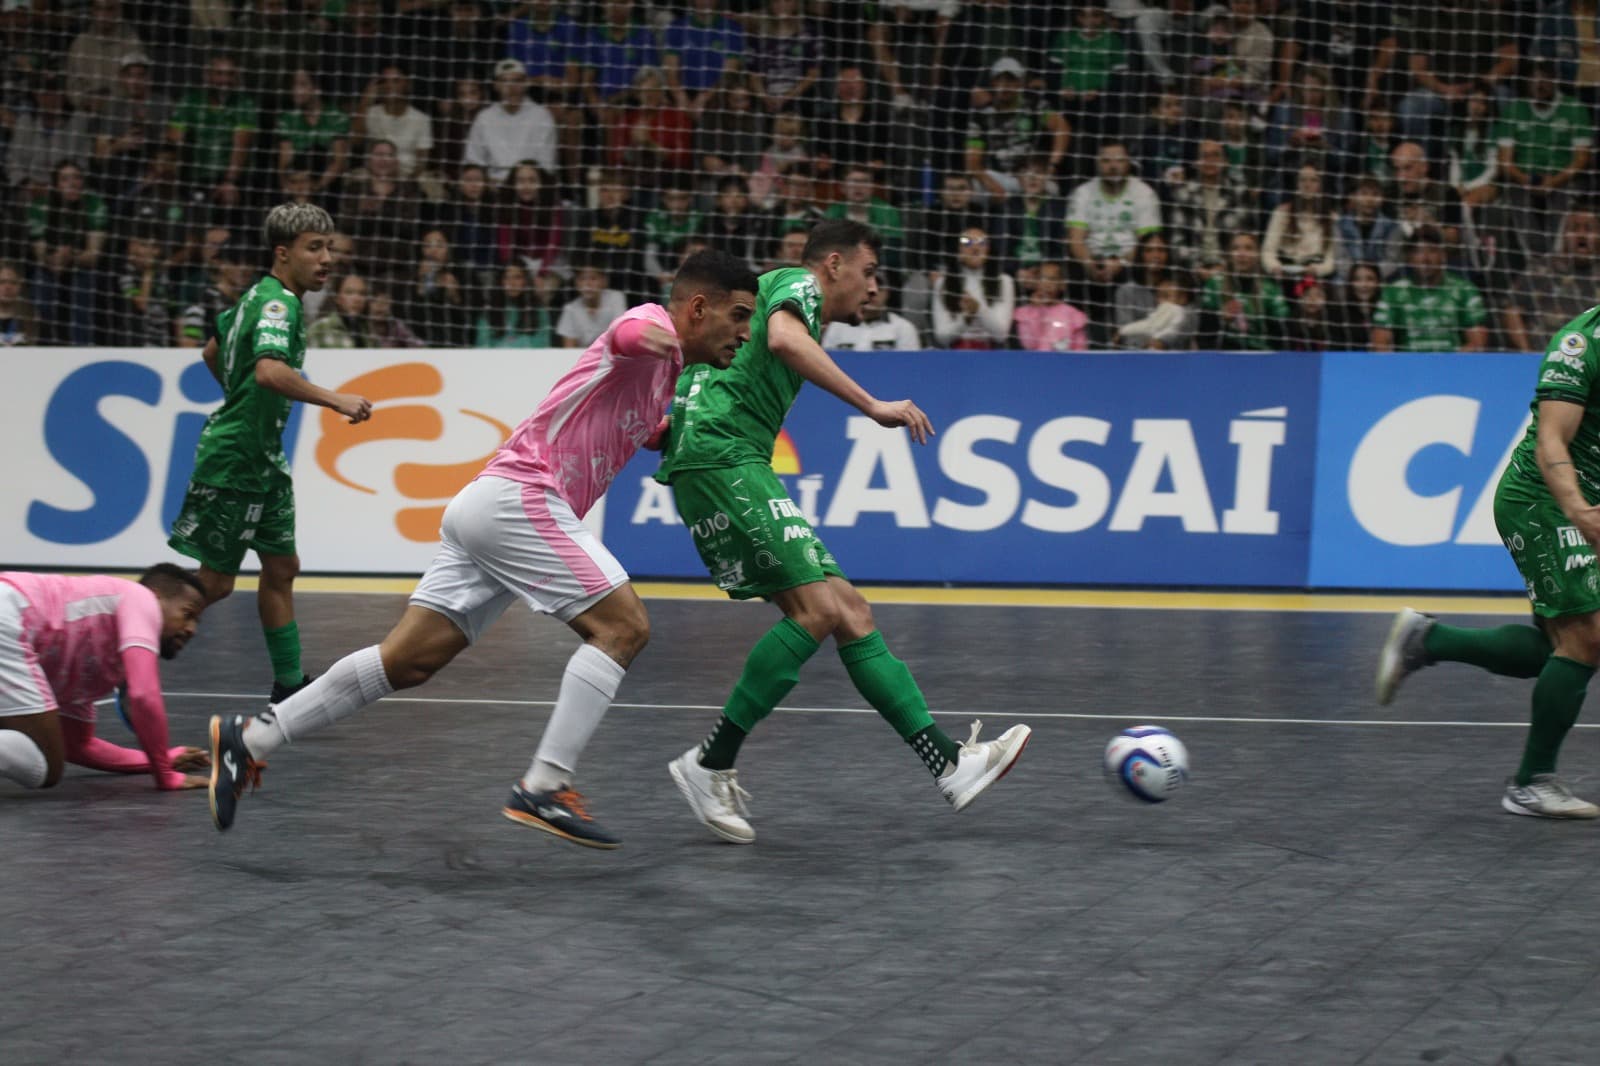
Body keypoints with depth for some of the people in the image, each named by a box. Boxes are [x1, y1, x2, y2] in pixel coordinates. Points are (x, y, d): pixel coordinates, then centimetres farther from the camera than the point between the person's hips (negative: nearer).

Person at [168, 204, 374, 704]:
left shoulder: (260, 296, 11)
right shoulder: (278, 304, -19)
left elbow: (212, 352, 25)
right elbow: (270, 370, -37)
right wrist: (336, 400, -36)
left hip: (263, 457, 10)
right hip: (232, 459, -10)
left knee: (281, 567, 11)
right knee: (215, 582, -3)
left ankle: (289, 682, 16)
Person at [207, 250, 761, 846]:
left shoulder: (668, 374, 22)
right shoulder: (654, 324, -7)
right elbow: (630, 334, -36)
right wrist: (645, 336, -58)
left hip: (488, 507, 10)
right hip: (519, 498, -10)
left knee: (407, 661, 7)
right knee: (623, 626, -14)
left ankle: (249, 740, 10)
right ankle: (544, 788, -17)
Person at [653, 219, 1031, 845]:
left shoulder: (787, 296, 31)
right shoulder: (796, 284, 1)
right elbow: (784, 340, -22)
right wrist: (872, 405, -24)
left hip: (740, 467, 10)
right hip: (721, 457, -10)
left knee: (850, 612, 2)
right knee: (817, 609, -19)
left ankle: (949, 765, -5)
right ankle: (711, 765, -14)